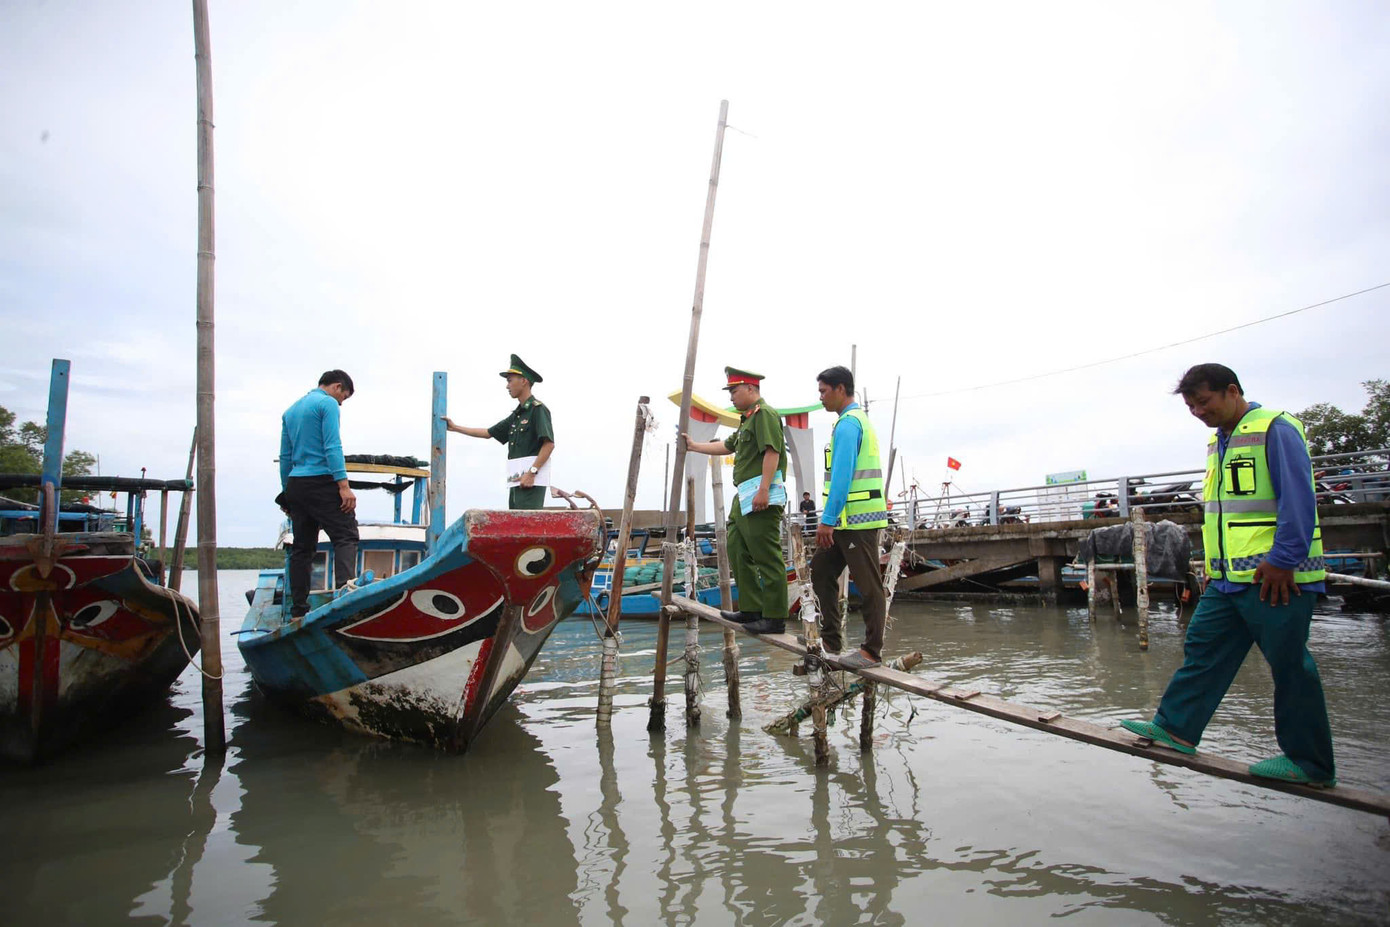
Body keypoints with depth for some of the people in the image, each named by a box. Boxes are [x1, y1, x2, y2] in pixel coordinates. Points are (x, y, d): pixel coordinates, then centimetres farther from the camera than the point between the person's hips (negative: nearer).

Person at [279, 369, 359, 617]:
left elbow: (285, 457, 21)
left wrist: (286, 493, 24)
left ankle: (298, 610, 11)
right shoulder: (327, 403, -4)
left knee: (302, 547, 9)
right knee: (345, 536, -11)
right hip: (322, 482, -8)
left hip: (296, 485, 8)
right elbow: (332, 447, -15)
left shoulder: (290, 410, 20)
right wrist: (344, 486, -19)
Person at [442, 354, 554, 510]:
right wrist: (455, 427, 28)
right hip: (517, 481, 9)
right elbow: (489, 433, 28)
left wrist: (531, 472, -21)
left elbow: (549, 444, -16)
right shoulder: (516, 414, 21)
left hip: (532, 481, -9)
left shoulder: (537, 409, -6)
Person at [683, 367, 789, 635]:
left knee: (767, 557, -10)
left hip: (761, 496, -11)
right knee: (738, 551, 13)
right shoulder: (748, 419, 25)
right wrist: (694, 446, 41)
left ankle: (775, 618, -7)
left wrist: (763, 490, -25)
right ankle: (751, 609, 20)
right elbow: (727, 446, 36)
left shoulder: (764, 413, -7)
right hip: (744, 498, 11)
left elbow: (772, 452, -19)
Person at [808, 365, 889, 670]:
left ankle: (872, 651, 7)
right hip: (850, 519, 10)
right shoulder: (860, 420, 19)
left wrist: (827, 520, -20)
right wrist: (831, 519, 23)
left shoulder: (847, 424, -13)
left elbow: (842, 476, -21)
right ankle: (831, 638, 19)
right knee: (821, 571, 13)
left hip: (856, 519, -10)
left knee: (868, 585, -2)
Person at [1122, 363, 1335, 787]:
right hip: (1229, 578, 9)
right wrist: (1212, 563, 20)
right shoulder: (1218, 441, 16)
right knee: (1202, 651, 10)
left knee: (1290, 666, 2)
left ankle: (1309, 762, 15)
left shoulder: (1275, 430, -11)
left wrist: (1282, 560, -19)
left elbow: (1299, 500, -17)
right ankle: (1175, 728, 17)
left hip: (1273, 577, -9)